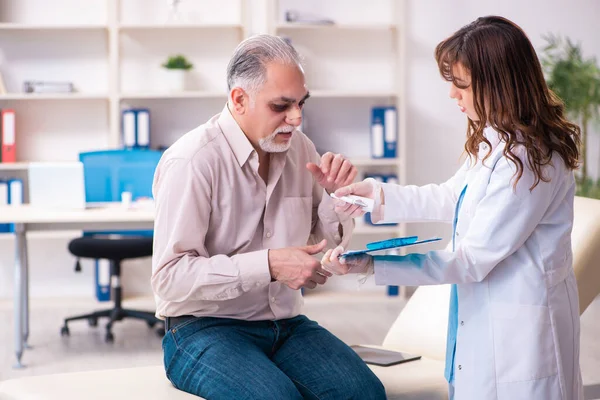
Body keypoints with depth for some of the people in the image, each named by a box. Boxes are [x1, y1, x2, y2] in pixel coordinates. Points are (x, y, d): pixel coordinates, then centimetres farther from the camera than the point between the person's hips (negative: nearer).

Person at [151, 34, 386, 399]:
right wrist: (269, 265, -27)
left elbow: (331, 241, 19)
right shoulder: (192, 161, -14)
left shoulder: (299, 148, 7)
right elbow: (170, 277, -20)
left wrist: (337, 194, -3)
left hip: (286, 324, 6)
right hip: (205, 328, -5)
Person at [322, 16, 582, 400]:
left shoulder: (527, 159, -24)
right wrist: (378, 195, 11)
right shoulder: (495, 143, 7)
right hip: (487, 319, 9)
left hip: (519, 333, -9)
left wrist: (373, 264, -25)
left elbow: (471, 260, -23)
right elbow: (449, 200, 21)